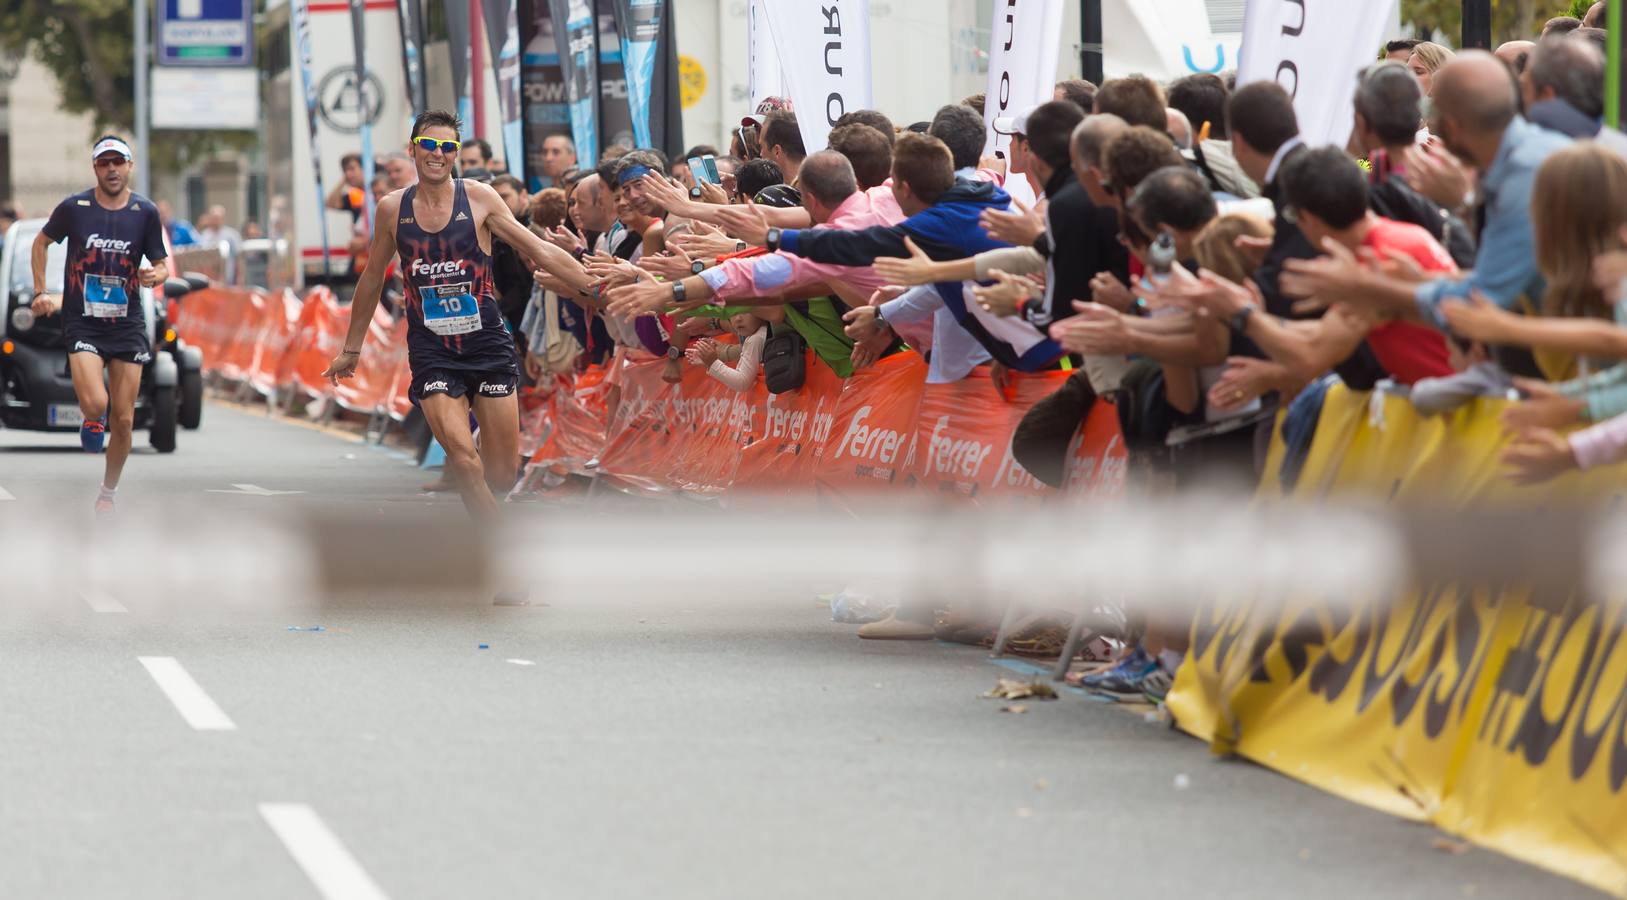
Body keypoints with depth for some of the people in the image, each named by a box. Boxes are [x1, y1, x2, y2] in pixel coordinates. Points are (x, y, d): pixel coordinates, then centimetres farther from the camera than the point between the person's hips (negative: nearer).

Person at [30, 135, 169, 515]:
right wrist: (41, 293, 8)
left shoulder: (145, 212, -1)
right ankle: (93, 422, 14)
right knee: (95, 404, -24)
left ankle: (107, 493, 22)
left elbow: (162, 264, 6)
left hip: (127, 324, 2)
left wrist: (156, 275, -18)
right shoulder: (74, 207, -4)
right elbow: (42, 242, 13)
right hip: (82, 323, -2)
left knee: (123, 421, 3)